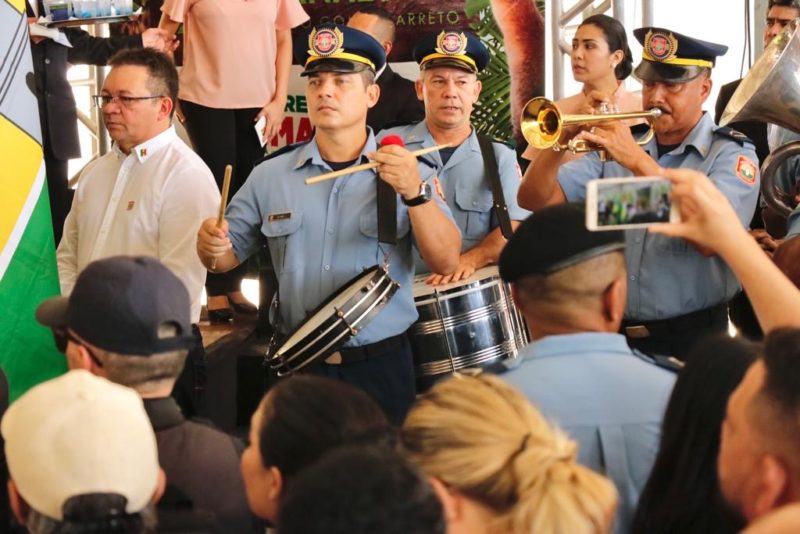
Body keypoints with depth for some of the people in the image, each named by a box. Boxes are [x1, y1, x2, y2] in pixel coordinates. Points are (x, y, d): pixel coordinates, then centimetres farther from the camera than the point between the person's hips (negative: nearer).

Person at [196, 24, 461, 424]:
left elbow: (447, 263, -11)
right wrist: (212, 245, -12)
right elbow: (228, 256, 12)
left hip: (380, 369, -1)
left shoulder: (407, 174, -1)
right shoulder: (270, 176, 6)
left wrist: (414, 193, -25)